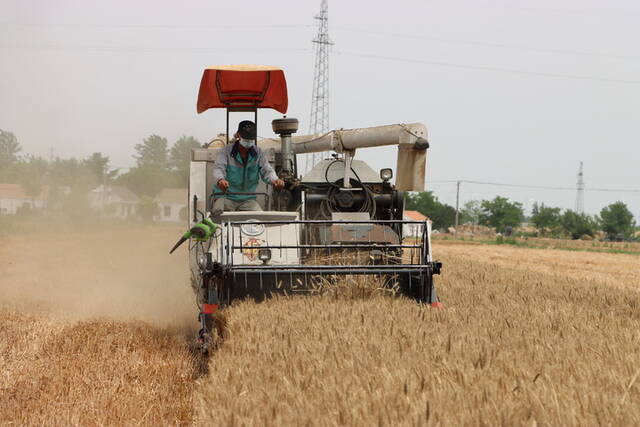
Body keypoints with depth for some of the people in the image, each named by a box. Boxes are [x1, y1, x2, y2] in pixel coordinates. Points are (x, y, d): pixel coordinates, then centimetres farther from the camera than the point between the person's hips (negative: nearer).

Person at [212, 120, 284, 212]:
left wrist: (275, 180, -28)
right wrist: (220, 180, -43)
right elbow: (218, 168, -17)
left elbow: (266, 170, -2)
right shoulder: (225, 151, -3)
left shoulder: (259, 153, 7)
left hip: (248, 199, 2)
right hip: (226, 196, -2)